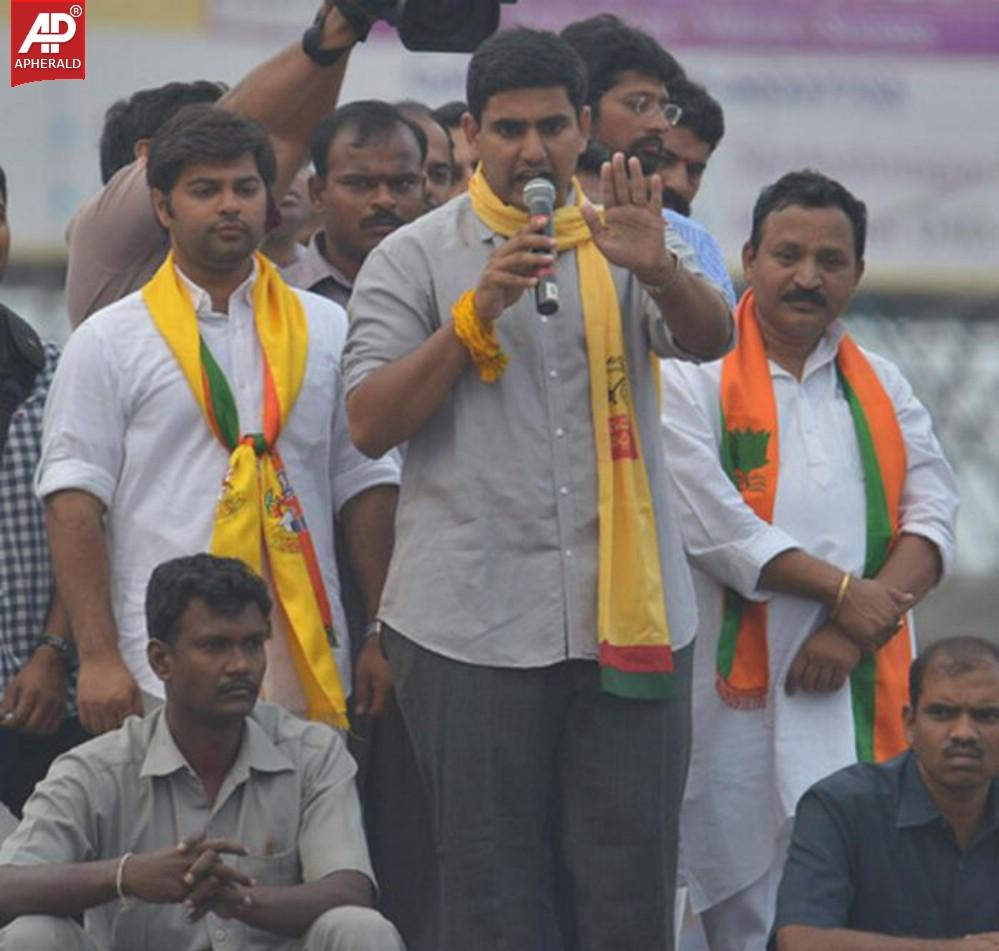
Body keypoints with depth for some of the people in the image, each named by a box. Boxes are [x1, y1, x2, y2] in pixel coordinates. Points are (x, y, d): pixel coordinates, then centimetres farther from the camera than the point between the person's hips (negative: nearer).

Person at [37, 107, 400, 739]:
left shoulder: (327, 331, 15)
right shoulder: (109, 343, 6)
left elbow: (366, 485, 15)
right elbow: (74, 502, 0)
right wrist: (98, 657, -9)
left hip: (311, 670, 3)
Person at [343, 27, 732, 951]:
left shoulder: (626, 242, 12)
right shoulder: (413, 260, 7)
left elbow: (711, 338, -6)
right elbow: (370, 422, -4)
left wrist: (657, 270, -28)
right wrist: (480, 310, -14)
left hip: (627, 613, 2)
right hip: (473, 621, -2)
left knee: (632, 876, 1)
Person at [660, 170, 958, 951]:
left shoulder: (883, 388, 17)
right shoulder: (695, 381, 2)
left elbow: (933, 520, 6)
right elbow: (714, 527, -9)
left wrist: (854, 633, -9)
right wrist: (842, 591, -10)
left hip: (864, 687, 4)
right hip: (743, 683, -4)